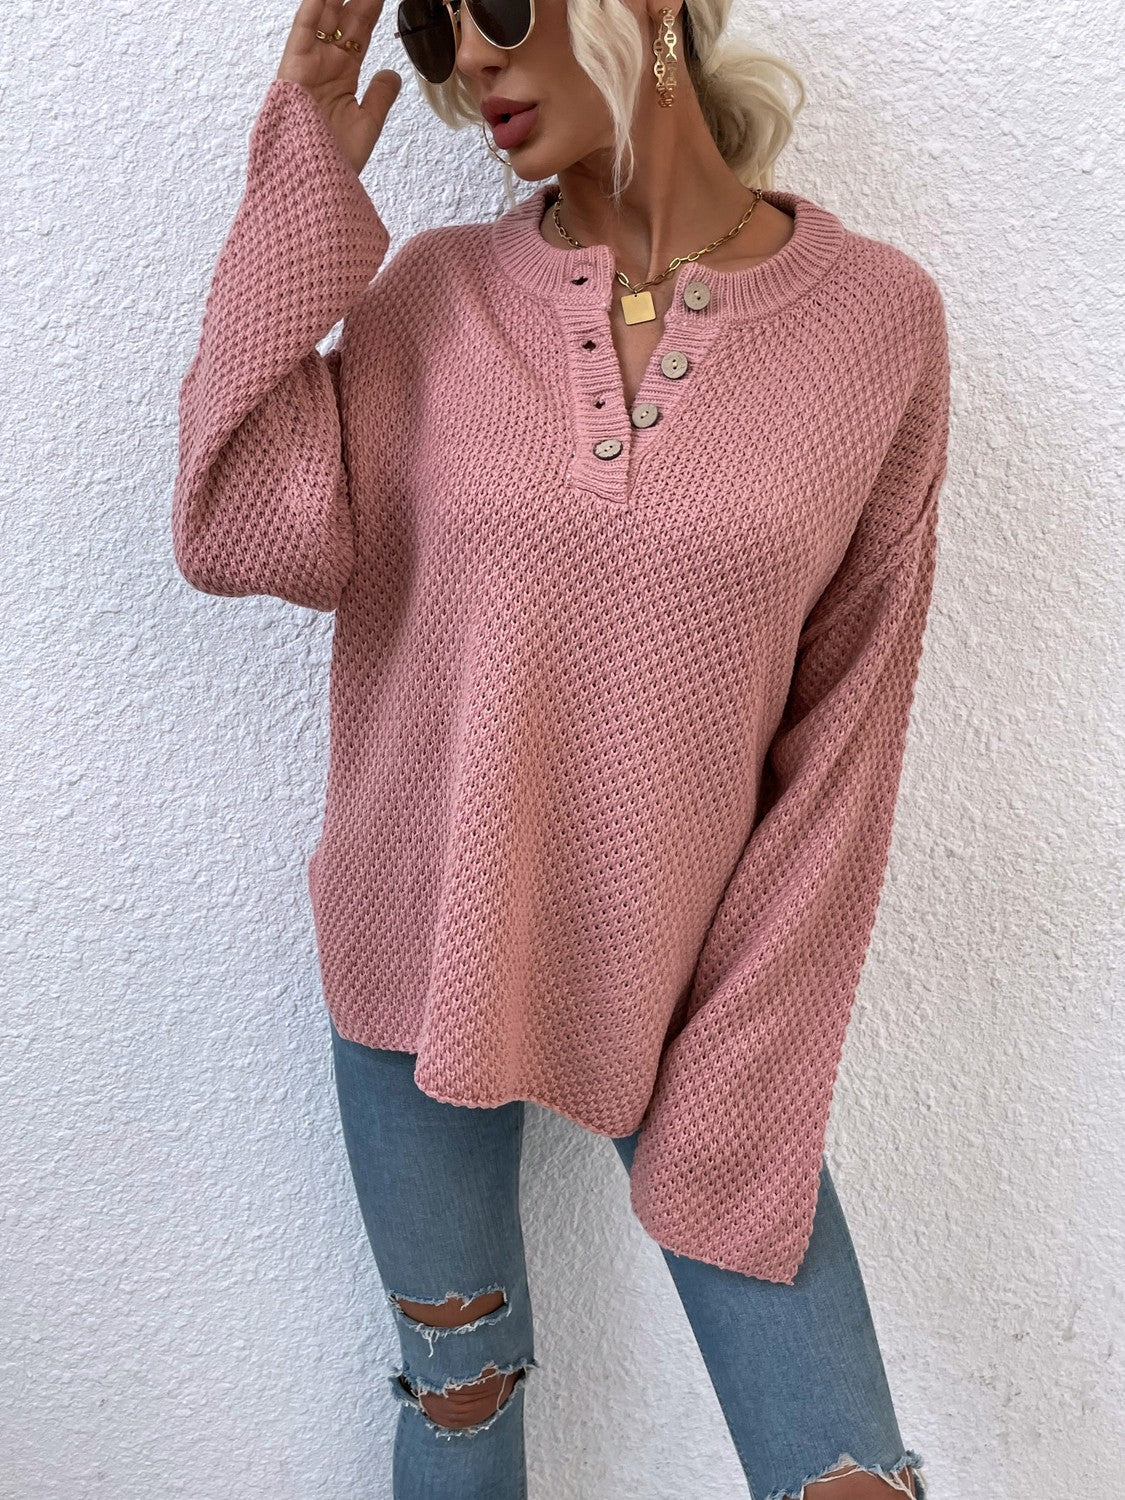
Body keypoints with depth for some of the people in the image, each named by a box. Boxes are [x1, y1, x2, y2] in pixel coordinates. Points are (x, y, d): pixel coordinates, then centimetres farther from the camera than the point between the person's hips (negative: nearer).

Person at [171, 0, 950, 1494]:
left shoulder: (876, 317, -7)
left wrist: (746, 1071, -7)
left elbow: (844, 737, -6)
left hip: (689, 985, -1)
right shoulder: (435, 294, -2)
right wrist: (304, 183, -11)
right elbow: (241, 536, -15)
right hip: (420, 958, 2)